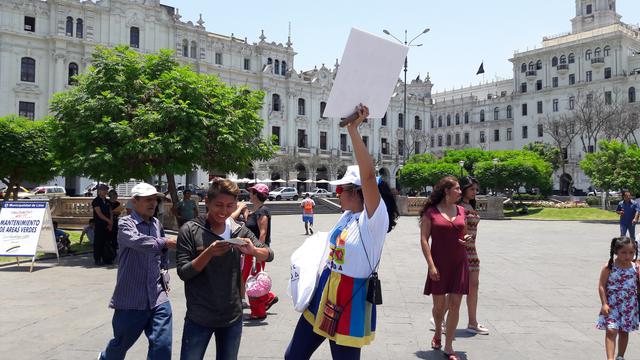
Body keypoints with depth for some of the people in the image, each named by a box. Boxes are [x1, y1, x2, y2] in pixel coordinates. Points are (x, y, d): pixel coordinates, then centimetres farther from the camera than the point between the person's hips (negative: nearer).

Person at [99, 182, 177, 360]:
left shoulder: (157, 225, 9)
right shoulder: (126, 223, -7)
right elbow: (138, 241, -29)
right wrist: (165, 242, -22)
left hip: (158, 297, 4)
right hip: (131, 299, -4)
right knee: (121, 344, 15)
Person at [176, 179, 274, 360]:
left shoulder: (239, 231, 1)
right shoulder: (190, 230, -8)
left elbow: (269, 255, 2)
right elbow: (183, 273, -11)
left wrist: (253, 250, -20)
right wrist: (209, 253, -27)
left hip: (232, 317, 3)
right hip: (198, 318, -3)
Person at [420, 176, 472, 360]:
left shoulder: (461, 210, 9)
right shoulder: (431, 212, -5)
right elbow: (424, 239, -7)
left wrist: (467, 238, -2)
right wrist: (431, 265, -14)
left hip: (459, 264, 3)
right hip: (439, 265, -3)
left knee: (455, 305, 1)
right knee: (439, 304, 8)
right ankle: (438, 333, 38)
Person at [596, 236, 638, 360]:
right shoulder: (609, 267, -11)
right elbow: (602, 286, -9)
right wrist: (604, 304, -13)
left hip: (629, 306, 3)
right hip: (612, 305, -3)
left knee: (624, 332, 15)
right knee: (611, 331, -11)